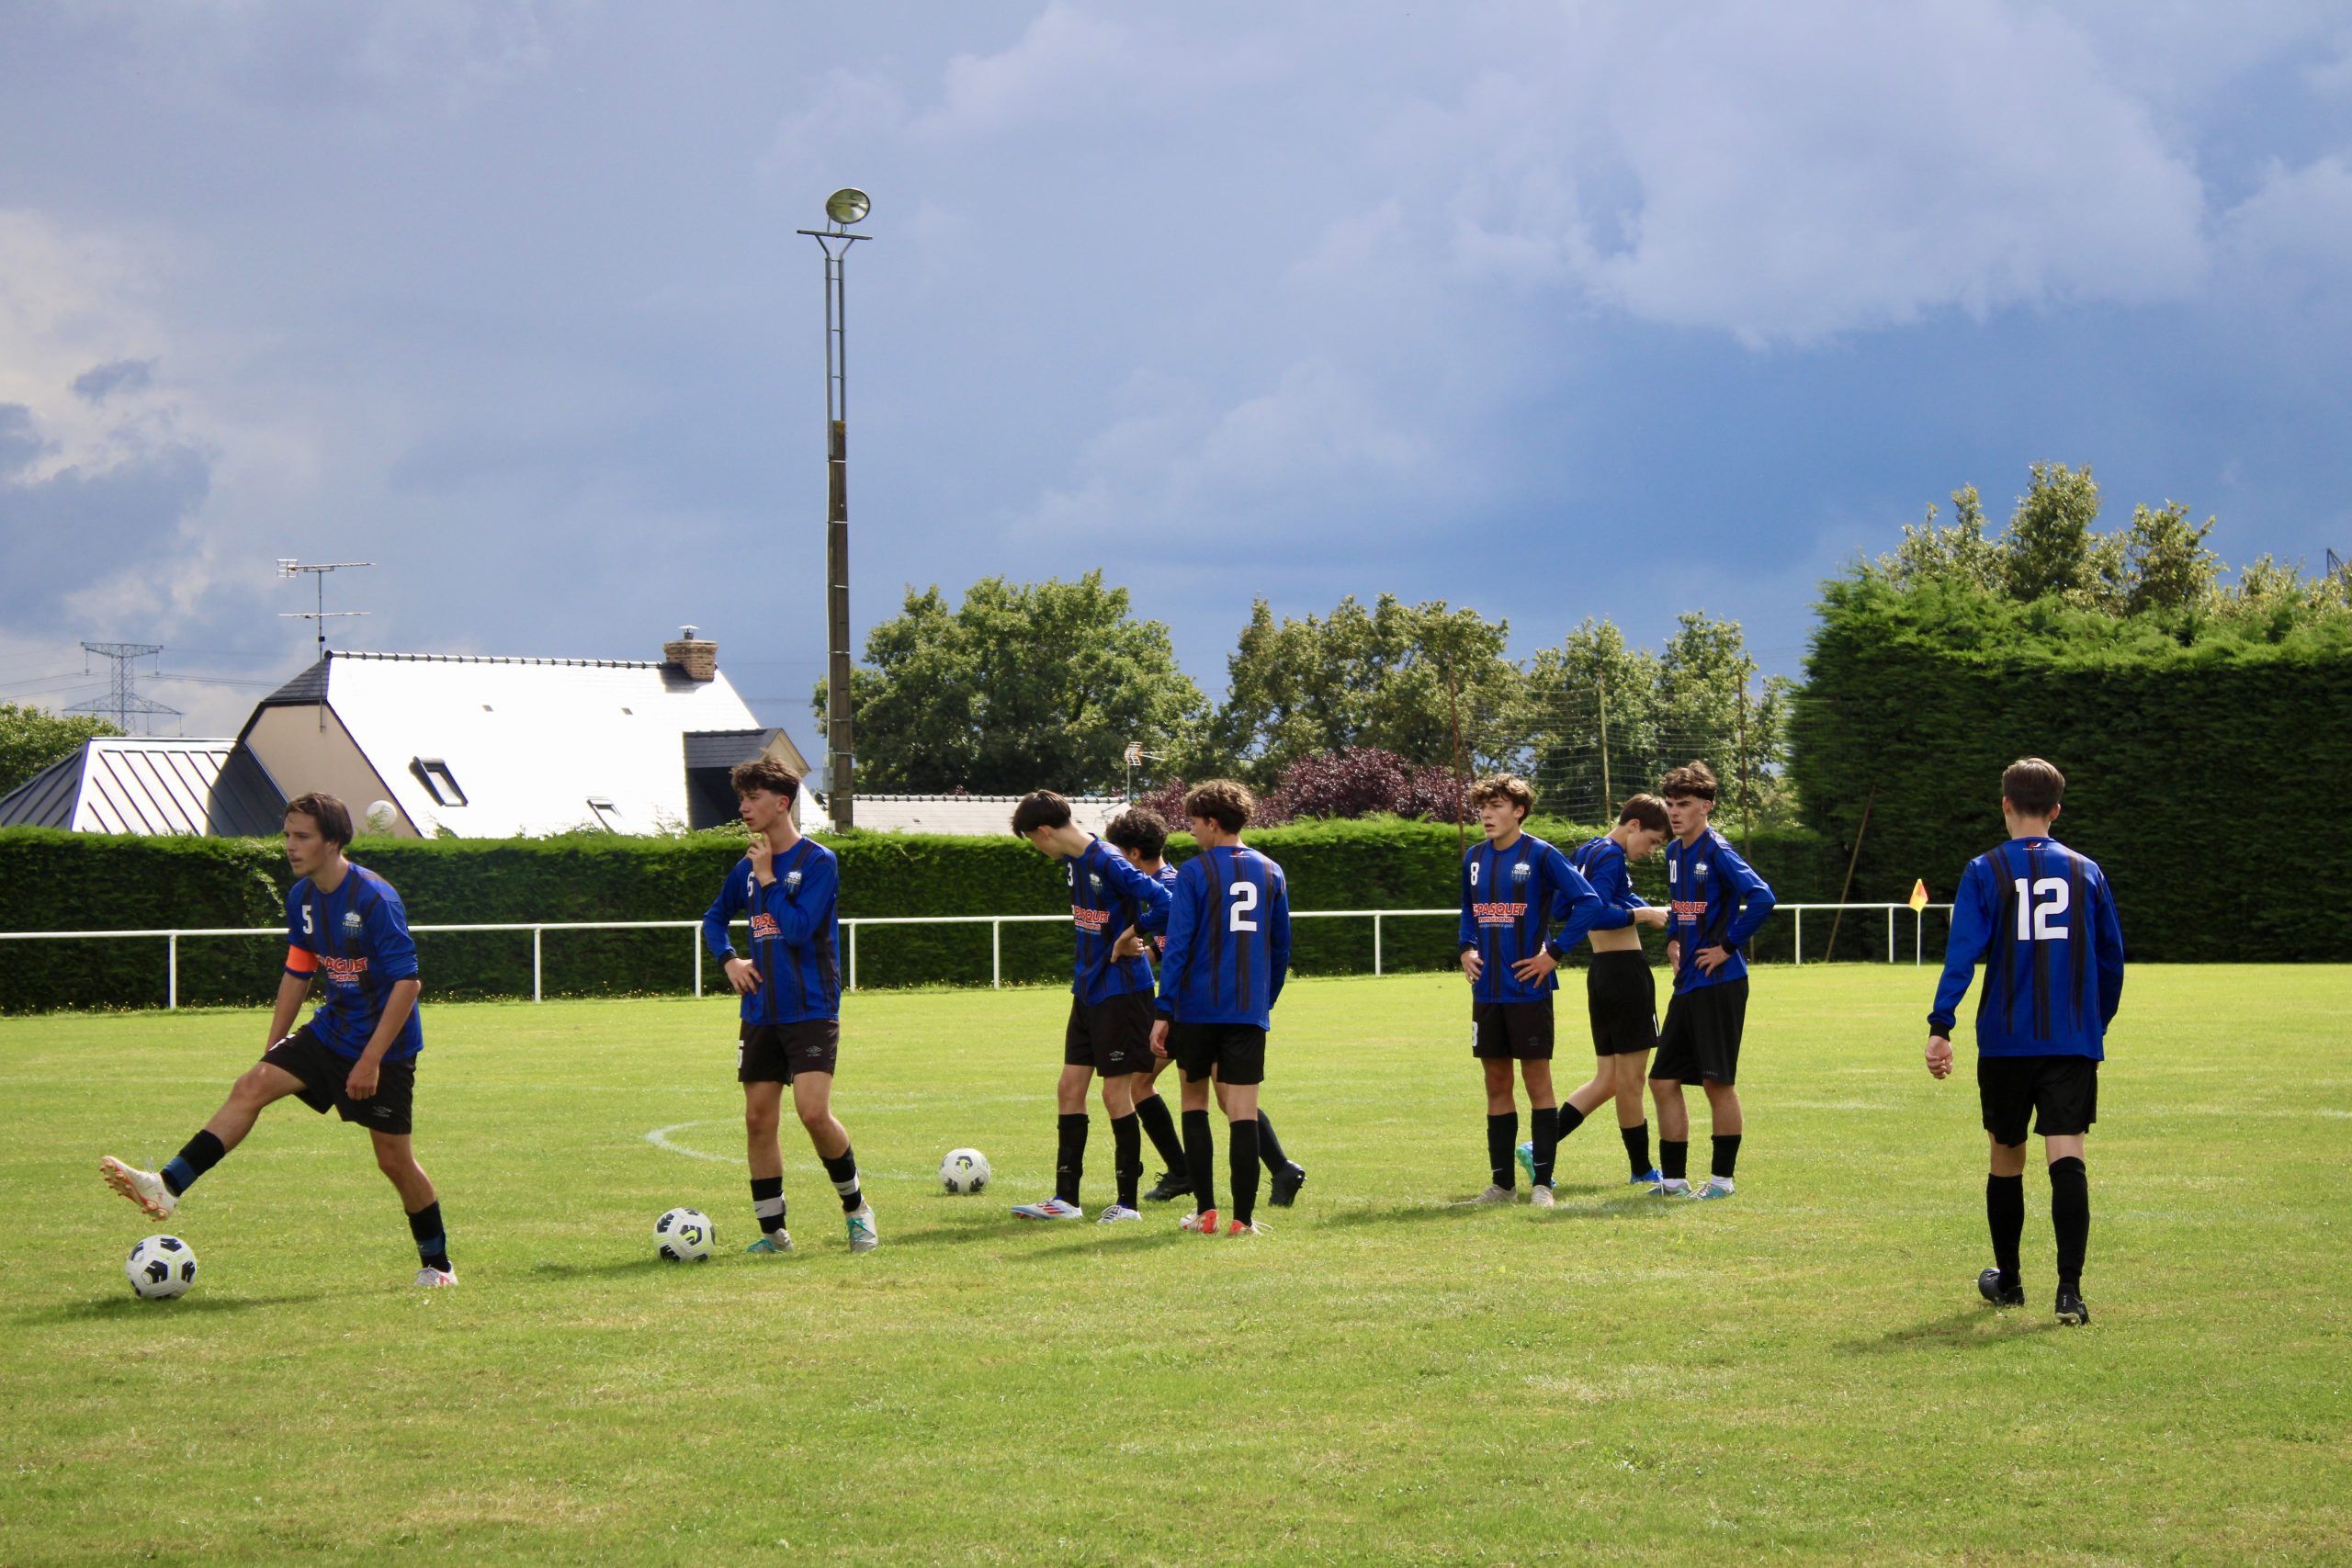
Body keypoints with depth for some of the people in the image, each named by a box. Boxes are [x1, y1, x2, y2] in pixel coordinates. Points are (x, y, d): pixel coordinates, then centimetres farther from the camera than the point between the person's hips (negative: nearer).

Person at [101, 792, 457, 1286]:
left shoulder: (375, 899, -22)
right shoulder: (301, 897, 3)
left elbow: (408, 981, -22)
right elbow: (299, 973, 15)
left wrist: (371, 1060, -24)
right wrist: (272, 1047, 14)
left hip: (384, 1046, -7)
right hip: (331, 1030, 7)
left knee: (394, 1160, 0)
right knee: (251, 1086, -10)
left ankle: (438, 1265, 17)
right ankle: (168, 1187, -16)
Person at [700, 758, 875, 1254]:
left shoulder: (818, 862, -8)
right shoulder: (747, 867, 10)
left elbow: (798, 928, -19)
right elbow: (715, 918, 26)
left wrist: (768, 878, -12)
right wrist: (729, 959, 8)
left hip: (810, 1010, -6)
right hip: (761, 1013, 6)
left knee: (814, 1112, -17)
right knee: (758, 1119, 3)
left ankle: (856, 1208, 4)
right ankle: (773, 1232, 11)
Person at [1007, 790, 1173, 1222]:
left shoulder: (1109, 863, -21)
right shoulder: (1073, 861, 7)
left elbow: (1166, 904, -28)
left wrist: (1132, 934, -14)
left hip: (1121, 991, -9)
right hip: (1087, 990, 9)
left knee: (1116, 1093, -3)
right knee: (1070, 1089, 8)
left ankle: (1127, 1202, 6)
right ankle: (1065, 1198, 14)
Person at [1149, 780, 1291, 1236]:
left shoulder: (1193, 873, -6)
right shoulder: (1270, 873, 7)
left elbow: (1178, 946, -10)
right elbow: (1281, 948, 13)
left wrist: (1164, 1012, -8)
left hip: (1199, 1007, -2)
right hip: (1250, 1011, 2)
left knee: (1194, 1100, 14)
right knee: (1243, 1111, 1)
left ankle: (1205, 1211, 11)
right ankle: (1244, 1217, -4)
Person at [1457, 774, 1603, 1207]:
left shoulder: (1540, 855, -9)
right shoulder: (1474, 858, 10)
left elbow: (1589, 902, -12)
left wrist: (1554, 953, -13)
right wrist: (1466, 948, 7)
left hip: (1528, 989, -6)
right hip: (1487, 990, 6)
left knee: (1537, 1082, 0)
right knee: (1496, 1085, 9)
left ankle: (1542, 1183, 4)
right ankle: (1501, 1183, 15)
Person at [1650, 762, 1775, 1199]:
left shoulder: (1717, 852, -13)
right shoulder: (1674, 852, 12)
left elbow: (1761, 897, -27)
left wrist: (1727, 946, -19)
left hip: (1719, 983, -9)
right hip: (1687, 983, 9)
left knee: (1717, 1081, -2)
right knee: (1663, 1080, 8)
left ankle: (1723, 1177, 7)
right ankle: (1673, 1176, 15)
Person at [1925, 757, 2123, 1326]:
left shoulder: (1985, 872, 0)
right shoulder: (2086, 872, 6)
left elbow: (1962, 953, -10)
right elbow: (2112, 958, 11)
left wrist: (1940, 1027, -13)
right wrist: (2098, 1024, 24)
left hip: (2006, 1040, 0)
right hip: (2074, 1041, 0)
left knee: (2006, 1157, 15)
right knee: (2067, 1158, -7)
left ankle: (2007, 1280, 30)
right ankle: (2069, 1289, -22)